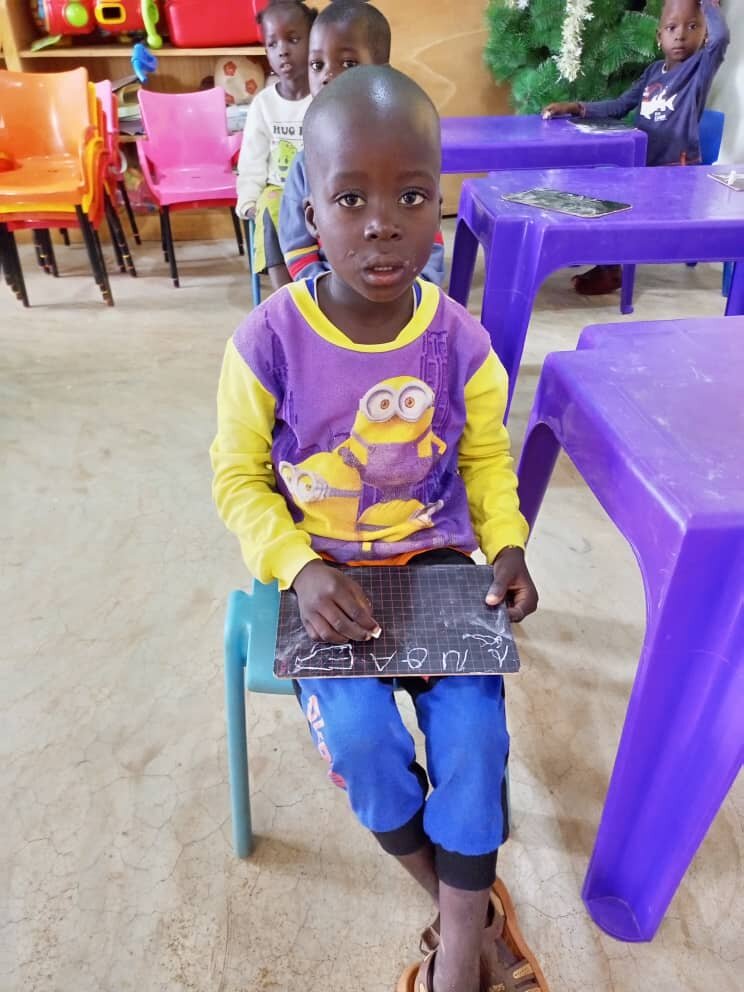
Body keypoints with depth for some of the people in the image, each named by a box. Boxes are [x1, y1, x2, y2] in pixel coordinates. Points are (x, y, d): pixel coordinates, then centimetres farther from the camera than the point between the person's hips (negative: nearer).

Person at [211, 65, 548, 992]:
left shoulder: (461, 343, -11)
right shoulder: (268, 343, -17)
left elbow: (487, 460, 4)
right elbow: (238, 476, -7)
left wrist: (508, 546, -13)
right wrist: (299, 568, -20)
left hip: (439, 562, 2)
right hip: (324, 574, -1)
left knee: (475, 732, -11)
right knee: (359, 736, -17)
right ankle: (471, 915, 16)